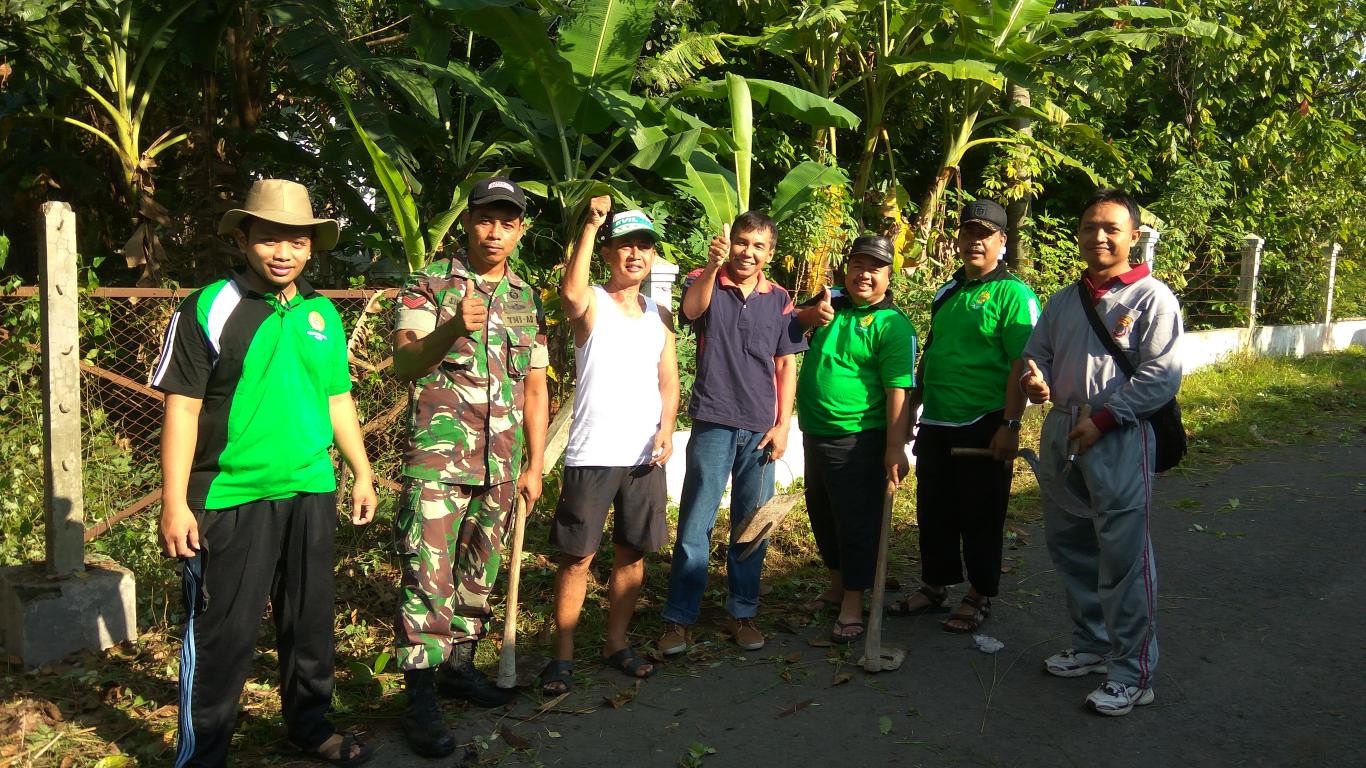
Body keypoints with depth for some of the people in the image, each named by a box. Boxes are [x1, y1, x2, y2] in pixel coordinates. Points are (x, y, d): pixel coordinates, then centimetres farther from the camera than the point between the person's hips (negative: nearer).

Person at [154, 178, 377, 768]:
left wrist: (362, 474, 15)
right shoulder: (207, 310, -6)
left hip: (311, 495, 5)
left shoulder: (323, 315, 9)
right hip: (230, 499, -5)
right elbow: (181, 409, -8)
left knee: (311, 622, 15)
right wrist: (175, 503, -12)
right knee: (220, 634, 4)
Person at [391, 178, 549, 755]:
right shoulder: (430, 284, -3)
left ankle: (460, 665, 31)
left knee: (479, 574, 15)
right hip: (437, 462, -5)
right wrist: (453, 330, -36)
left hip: (501, 468, 5)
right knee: (428, 577, -5)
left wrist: (535, 465, 11)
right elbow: (403, 363, -16)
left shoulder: (528, 300, 11)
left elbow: (535, 387, 14)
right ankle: (421, 697, 3)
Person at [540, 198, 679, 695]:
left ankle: (617, 643, 26)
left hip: (645, 456, 5)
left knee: (632, 553, 11)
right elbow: (570, 292, -28)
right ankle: (562, 655, 11)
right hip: (592, 454, -5)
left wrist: (666, 427, -4)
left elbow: (668, 381, 13)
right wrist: (591, 224, -28)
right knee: (577, 557, 0)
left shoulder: (659, 314, 14)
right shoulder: (591, 303, -2)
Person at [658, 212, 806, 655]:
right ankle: (679, 619, 8)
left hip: (760, 429, 3)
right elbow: (692, 309, -25)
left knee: (752, 527, 9)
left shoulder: (779, 299, 8)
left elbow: (786, 365, 9)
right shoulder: (705, 283, -1)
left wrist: (783, 424, 1)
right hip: (713, 423, -3)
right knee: (695, 524, -1)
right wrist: (712, 268, -42)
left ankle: (742, 614, 22)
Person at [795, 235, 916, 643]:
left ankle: (853, 604, 11)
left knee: (856, 520, 0)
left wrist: (895, 449, -25)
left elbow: (899, 391, -19)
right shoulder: (832, 303, 8)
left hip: (858, 441, -7)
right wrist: (812, 316, -8)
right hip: (815, 434, 8)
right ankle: (838, 583, 37)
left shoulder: (893, 325, -12)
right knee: (822, 514, 19)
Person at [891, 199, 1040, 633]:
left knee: (980, 515, 5)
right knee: (933, 511, 14)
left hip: (983, 426, -7)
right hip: (936, 423, 7)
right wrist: (911, 408, 21)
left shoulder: (1012, 293, -8)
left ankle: (980, 597, 20)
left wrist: (1010, 426, -21)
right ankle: (935, 585, 29)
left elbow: (1022, 366, -15)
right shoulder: (947, 292, 14)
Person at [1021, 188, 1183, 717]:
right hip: (1061, 435, 7)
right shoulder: (1063, 302, 15)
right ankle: (1092, 646, 32)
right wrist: (1035, 381, -5)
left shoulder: (1152, 298, -4)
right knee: (1069, 548, 15)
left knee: (1123, 557, -6)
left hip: (1119, 439, -7)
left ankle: (1132, 672, 5)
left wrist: (1101, 419, -16)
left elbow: (1161, 377, -11)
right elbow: (1037, 355, 20)